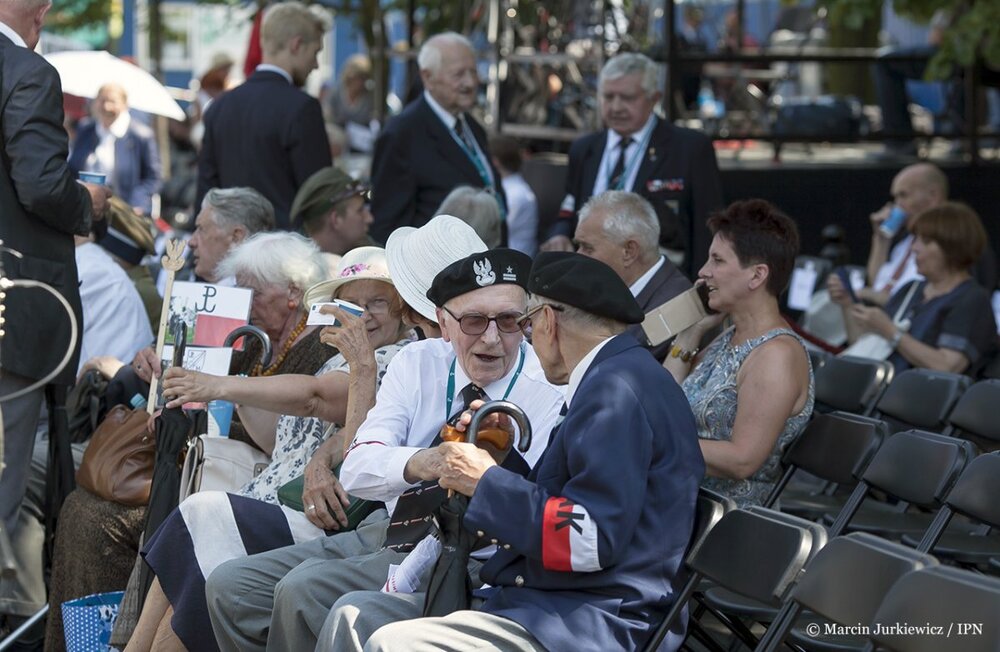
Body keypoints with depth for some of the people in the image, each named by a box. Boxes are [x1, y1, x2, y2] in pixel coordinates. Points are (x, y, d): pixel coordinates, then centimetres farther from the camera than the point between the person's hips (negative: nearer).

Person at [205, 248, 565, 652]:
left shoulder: (548, 390, -11)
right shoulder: (417, 364, 2)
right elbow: (357, 471, -11)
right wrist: (421, 462, -32)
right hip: (388, 530, 6)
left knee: (304, 590, -25)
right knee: (230, 585, -3)